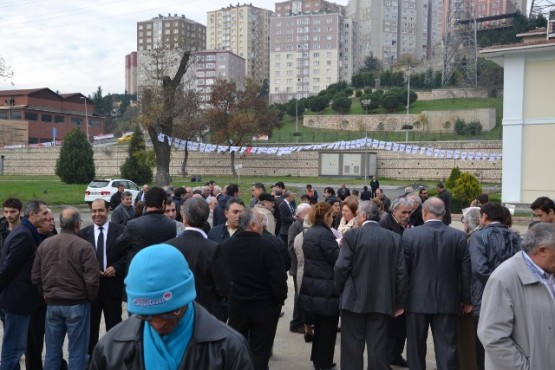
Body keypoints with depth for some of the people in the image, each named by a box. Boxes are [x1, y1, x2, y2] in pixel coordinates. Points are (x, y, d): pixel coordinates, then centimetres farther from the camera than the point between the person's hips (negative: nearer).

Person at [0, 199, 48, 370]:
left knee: (14, 345, 19)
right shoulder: (24, 235, -19)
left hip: (18, 296, 10)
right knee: (14, 346, 0)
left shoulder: (25, 232, 12)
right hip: (18, 298, -10)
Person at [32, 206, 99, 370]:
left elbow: (35, 276, 6)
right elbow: (91, 279, -15)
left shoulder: (44, 244, 1)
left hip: (52, 304, 5)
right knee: (77, 353, 4)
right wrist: (90, 298, 3)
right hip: (77, 304, -4)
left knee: (52, 352, 13)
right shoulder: (83, 246, -13)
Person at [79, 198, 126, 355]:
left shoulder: (120, 231, -1)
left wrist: (116, 268, -15)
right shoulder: (83, 233, 5)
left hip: (112, 284, -1)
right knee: (90, 325, 9)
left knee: (114, 325, 9)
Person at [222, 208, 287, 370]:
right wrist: (280, 299, -5)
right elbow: (279, 277, -17)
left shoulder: (226, 245, -7)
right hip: (264, 306, -4)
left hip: (236, 304, 4)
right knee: (260, 352, 8)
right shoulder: (267, 246, -21)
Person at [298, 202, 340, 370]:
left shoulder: (309, 232, 9)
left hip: (312, 284, 9)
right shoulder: (324, 233, -20)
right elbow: (337, 259, -19)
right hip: (326, 287, -9)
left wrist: (337, 246, 12)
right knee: (328, 325, 3)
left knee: (319, 322, 21)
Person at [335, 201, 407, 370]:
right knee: (378, 347, 8)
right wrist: (399, 302, 7)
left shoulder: (352, 236, -8)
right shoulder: (394, 238, 2)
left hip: (354, 299, -3)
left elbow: (341, 267, -12)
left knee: (352, 347, 6)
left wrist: (340, 290, 6)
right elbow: (401, 272, 0)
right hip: (382, 301, 3)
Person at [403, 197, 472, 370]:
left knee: (416, 346, 12)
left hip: (417, 299, -1)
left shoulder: (409, 234, -8)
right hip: (447, 300, 1)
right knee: (447, 346, 6)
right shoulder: (459, 236, -4)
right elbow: (465, 270, -1)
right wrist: (466, 299, 9)